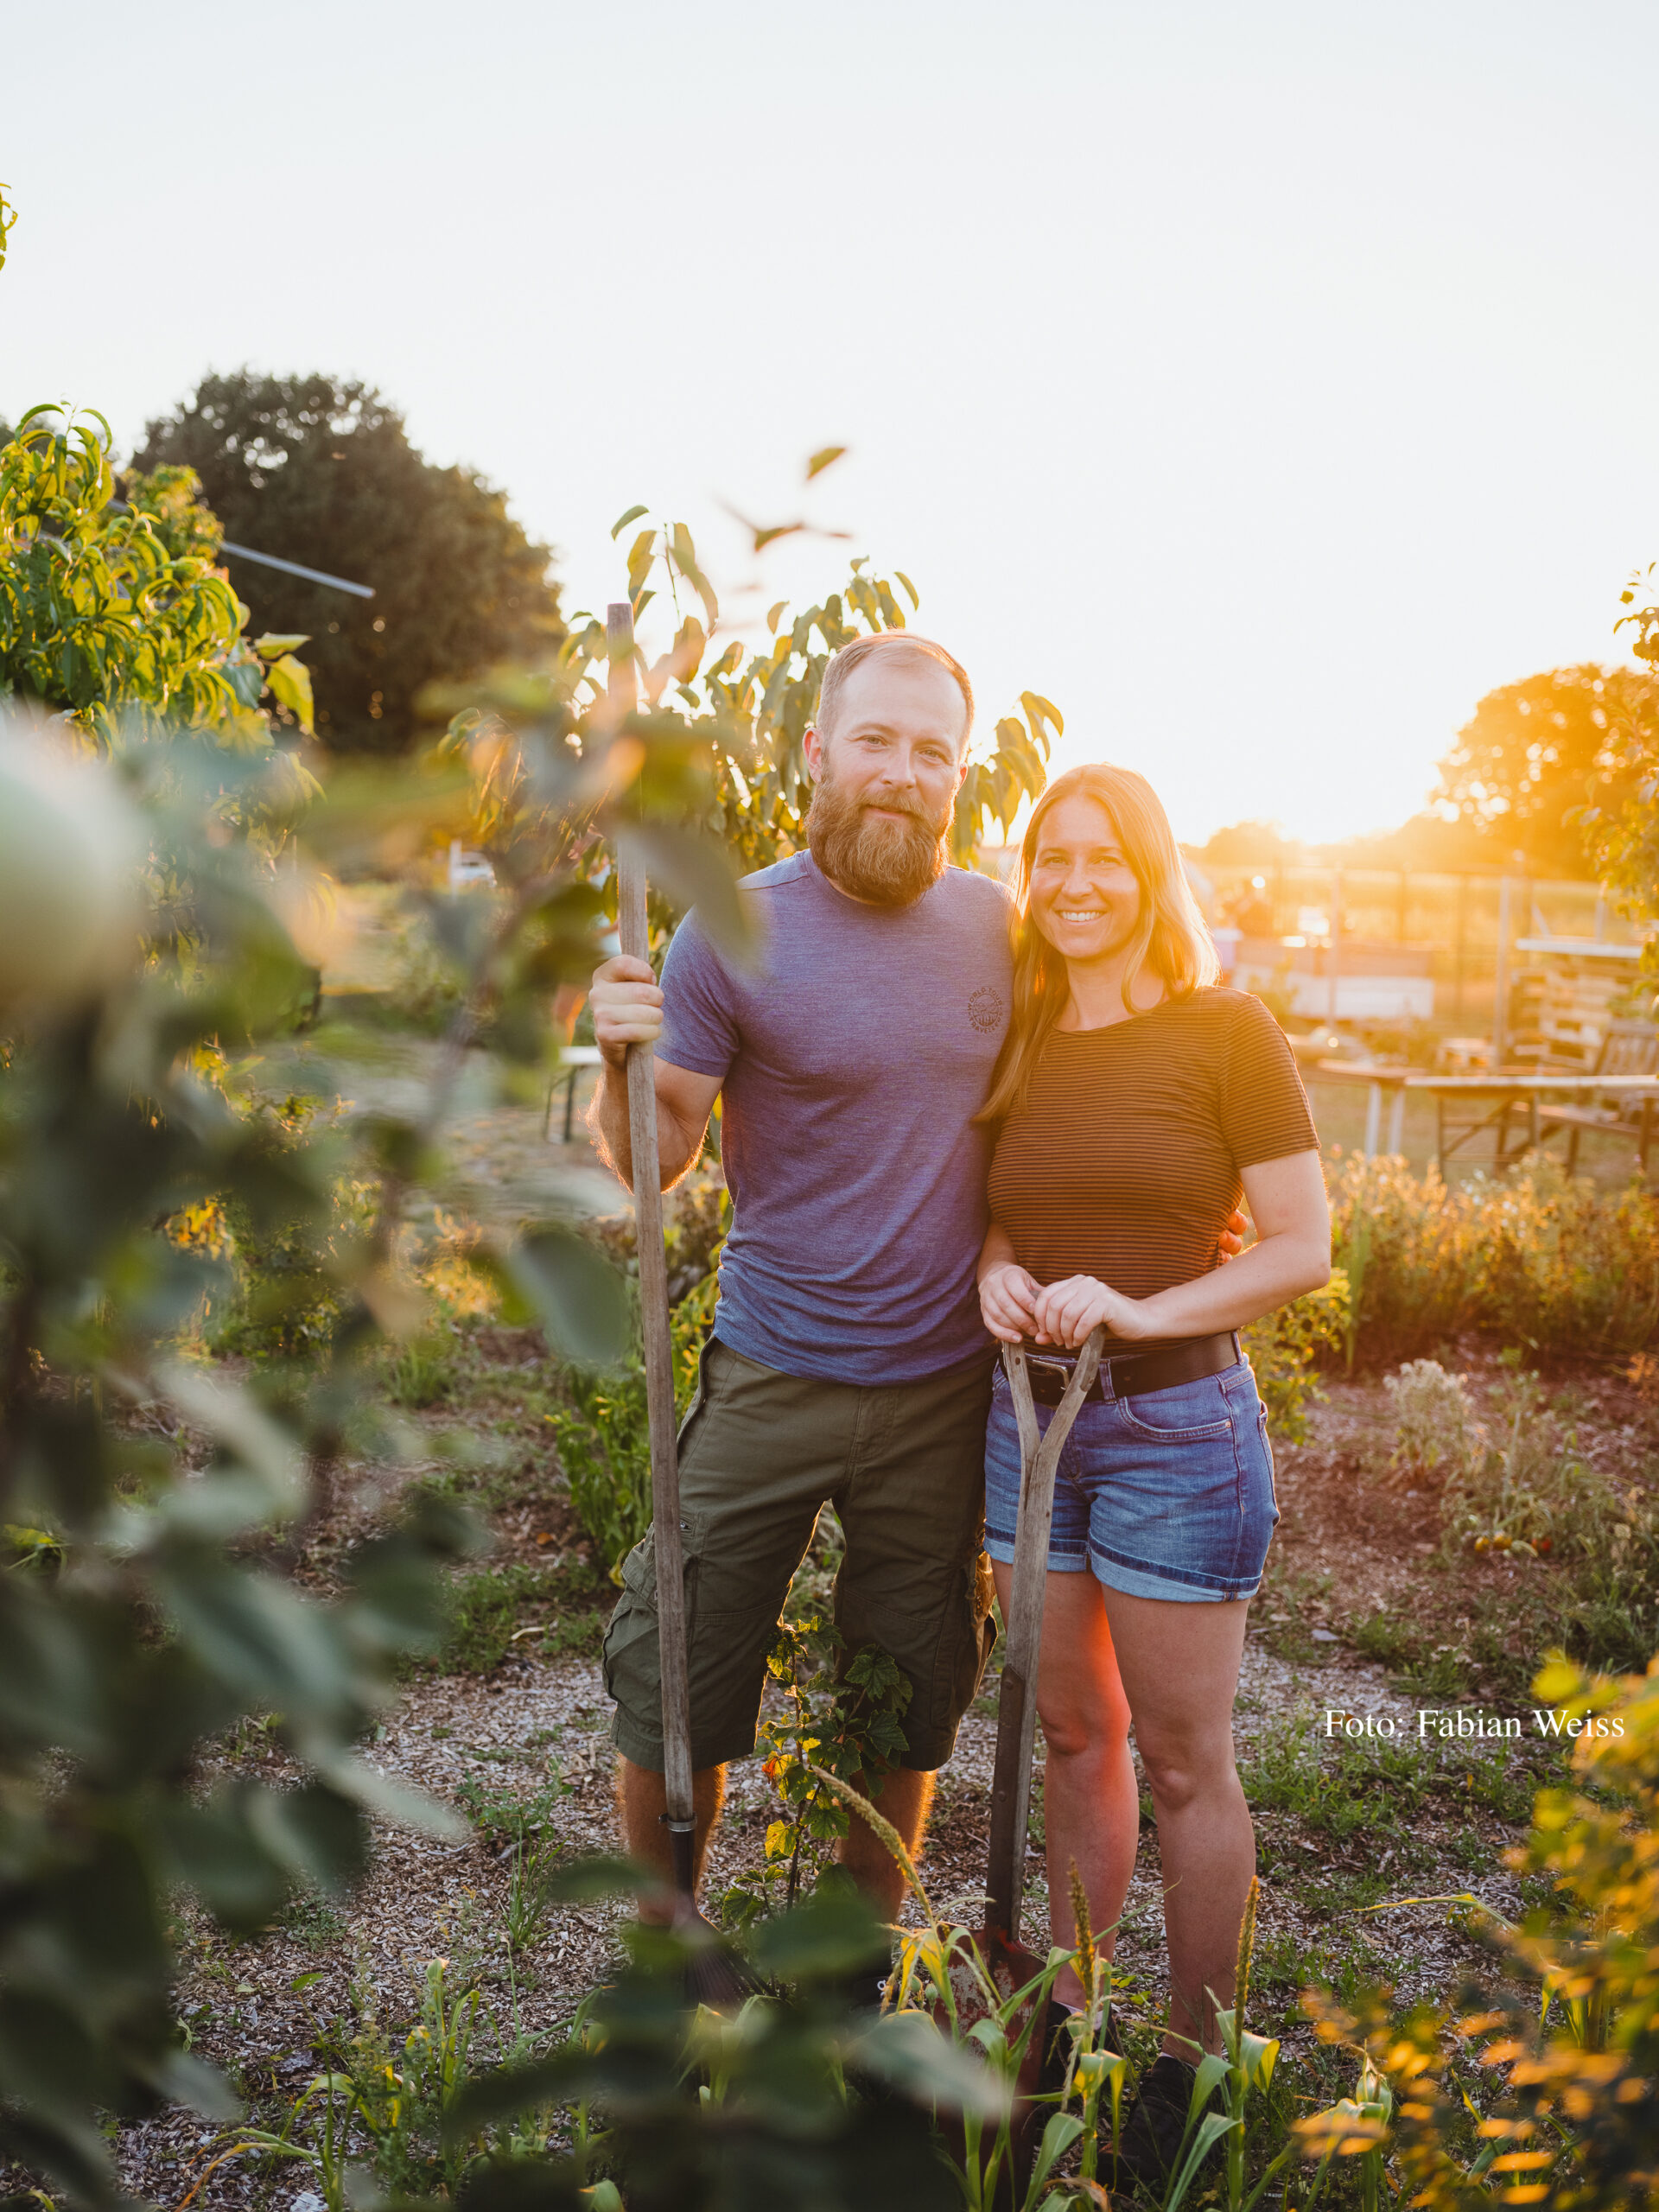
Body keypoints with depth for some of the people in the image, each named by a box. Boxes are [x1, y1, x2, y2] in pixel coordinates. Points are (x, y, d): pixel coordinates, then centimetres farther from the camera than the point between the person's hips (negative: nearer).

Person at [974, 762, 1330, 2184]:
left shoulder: (1225, 1033, -7)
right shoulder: (1017, 1045, 7)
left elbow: (1304, 1250, -9)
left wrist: (1140, 1312, -20)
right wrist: (995, 1277, -5)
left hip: (1178, 1423, -5)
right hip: (1031, 1413, 5)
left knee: (1183, 1761, 6)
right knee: (1072, 1730, 17)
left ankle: (1194, 2064, 24)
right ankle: (1063, 2011, 34)